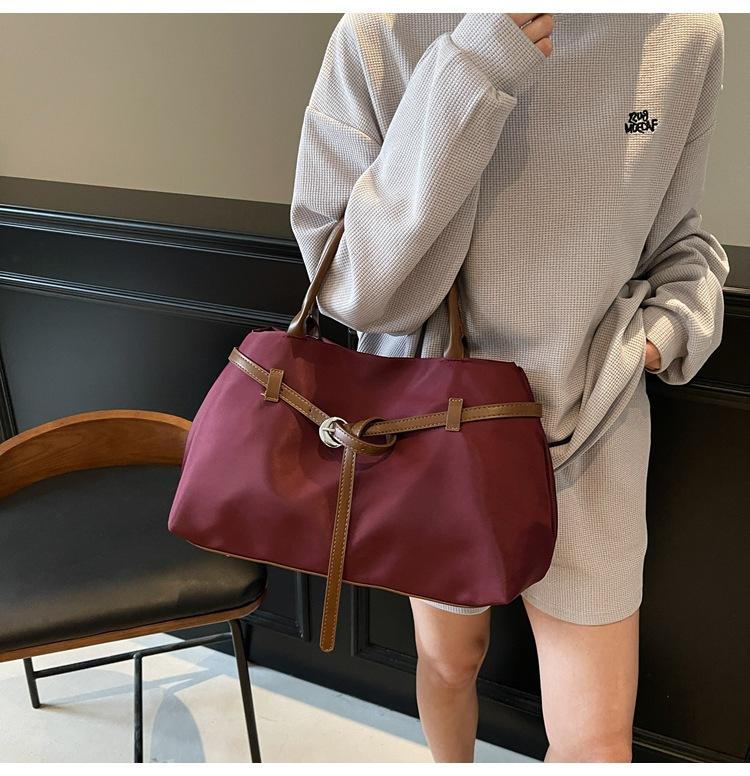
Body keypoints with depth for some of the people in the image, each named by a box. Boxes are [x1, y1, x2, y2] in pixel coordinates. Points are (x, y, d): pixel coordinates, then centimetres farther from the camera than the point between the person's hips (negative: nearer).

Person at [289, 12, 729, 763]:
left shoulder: (686, 34, -7)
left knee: (599, 745, 6)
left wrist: (670, 322, -12)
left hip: (590, 433, 1)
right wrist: (466, 82, -29)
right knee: (449, 659, 23)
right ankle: (453, 766, 58)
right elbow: (350, 286, -20)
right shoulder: (382, 33, -15)